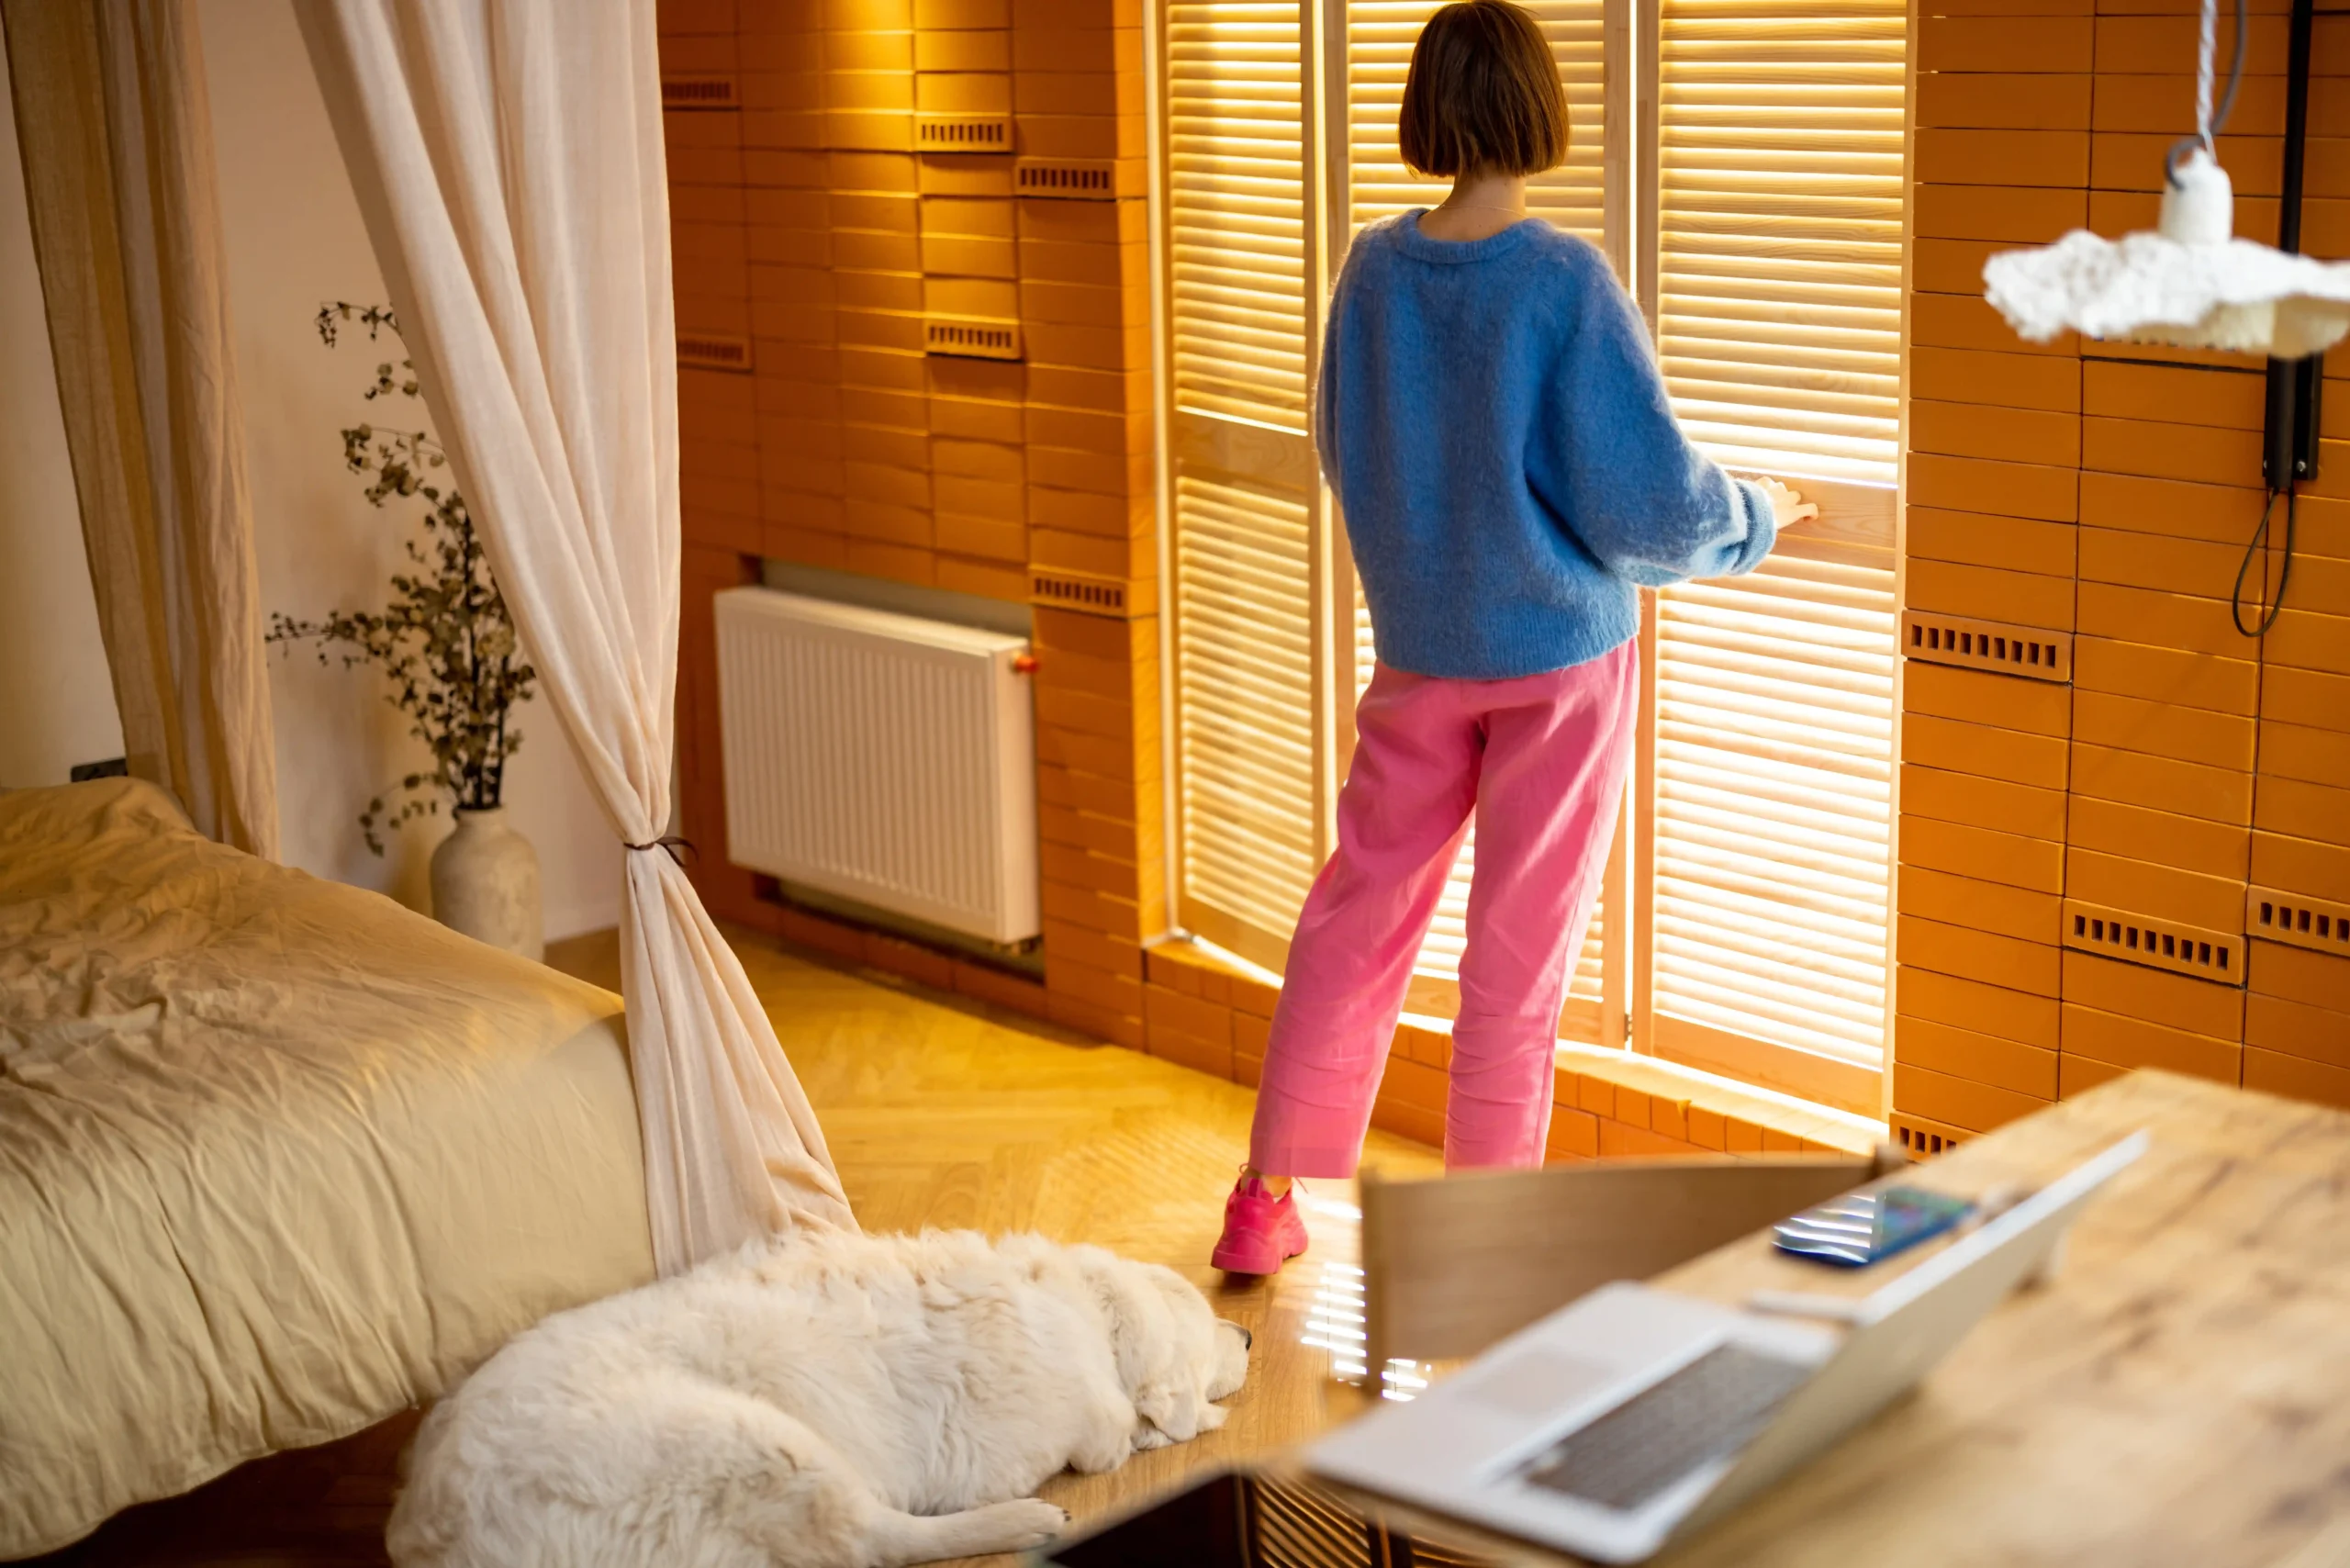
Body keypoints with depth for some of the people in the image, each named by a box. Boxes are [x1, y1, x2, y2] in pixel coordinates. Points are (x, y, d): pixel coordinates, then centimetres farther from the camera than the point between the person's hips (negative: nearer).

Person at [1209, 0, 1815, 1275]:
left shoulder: (1374, 270, -3)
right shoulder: (1566, 284, -18)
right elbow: (1648, 507, -16)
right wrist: (1755, 517, 3)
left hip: (1417, 649, 4)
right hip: (1561, 654, -4)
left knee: (1356, 914, 15)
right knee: (1520, 950, 7)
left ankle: (1265, 1205, 22)